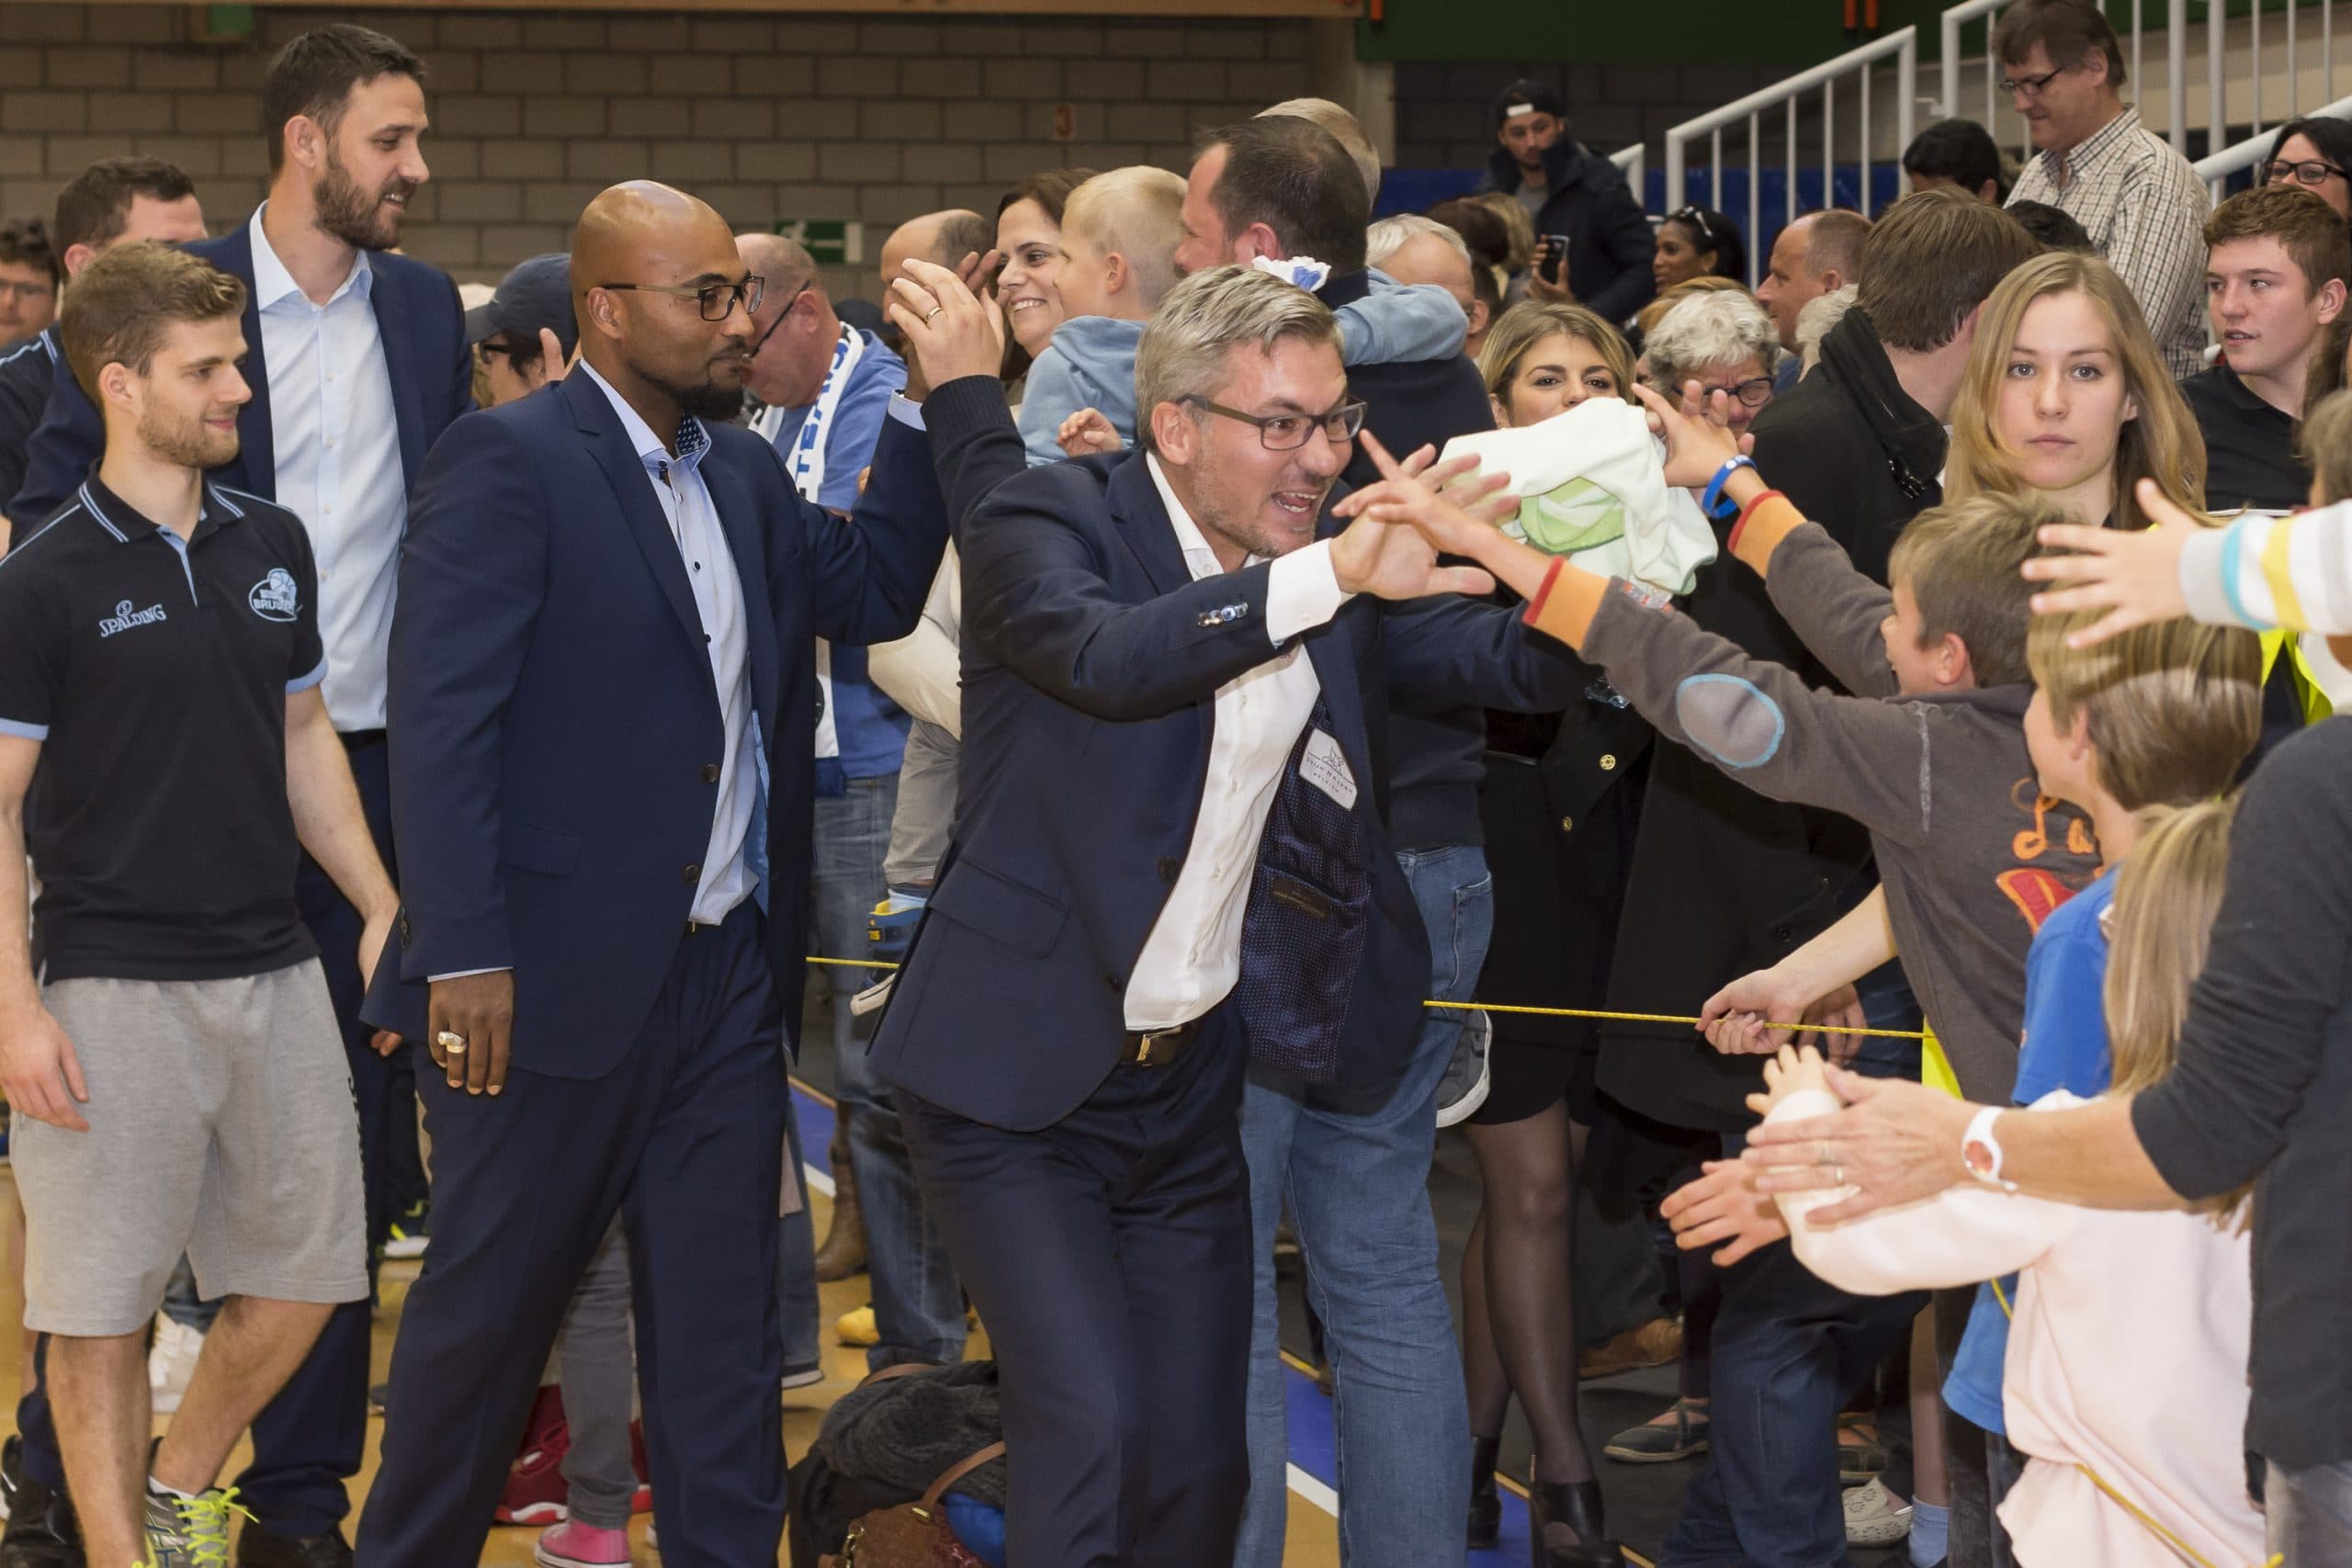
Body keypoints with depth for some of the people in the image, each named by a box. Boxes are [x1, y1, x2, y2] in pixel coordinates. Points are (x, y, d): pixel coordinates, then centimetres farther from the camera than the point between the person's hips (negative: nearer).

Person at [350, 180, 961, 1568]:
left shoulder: (744, 471, 12)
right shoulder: (507, 462, -12)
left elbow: (873, 590, 8)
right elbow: (439, 717, -17)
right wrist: (463, 956, -21)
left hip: (729, 973, 7)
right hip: (564, 981, -6)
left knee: (723, 1322, 11)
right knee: (491, 1308, 8)